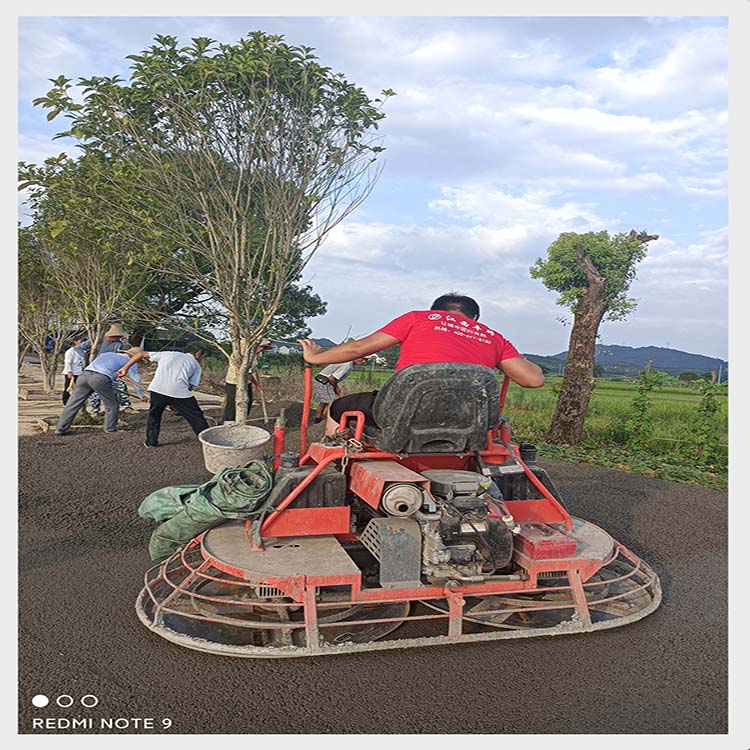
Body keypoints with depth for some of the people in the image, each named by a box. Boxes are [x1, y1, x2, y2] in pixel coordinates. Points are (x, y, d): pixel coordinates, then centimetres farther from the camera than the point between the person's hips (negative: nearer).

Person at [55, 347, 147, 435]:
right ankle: (110, 429, 18)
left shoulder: (109, 354, 35)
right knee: (112, 405, 12)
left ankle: (61, 428, 10)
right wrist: (141, 395, 18)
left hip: (84, 374, 6)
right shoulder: (128, 361, 16)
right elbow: (135, 379, 12)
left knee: (73, 403, 8)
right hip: (101, 378, -6)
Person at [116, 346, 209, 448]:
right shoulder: (196, 365, 22)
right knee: (196, 416, 13)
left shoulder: (168, 354, 29)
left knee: (154, 414, 27)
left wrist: (125, 368, 27)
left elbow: (141, 354, 25)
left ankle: (151, 442, 29)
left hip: (157, 388, 2)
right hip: (179, 391, -2)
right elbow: (190, 386, 13)